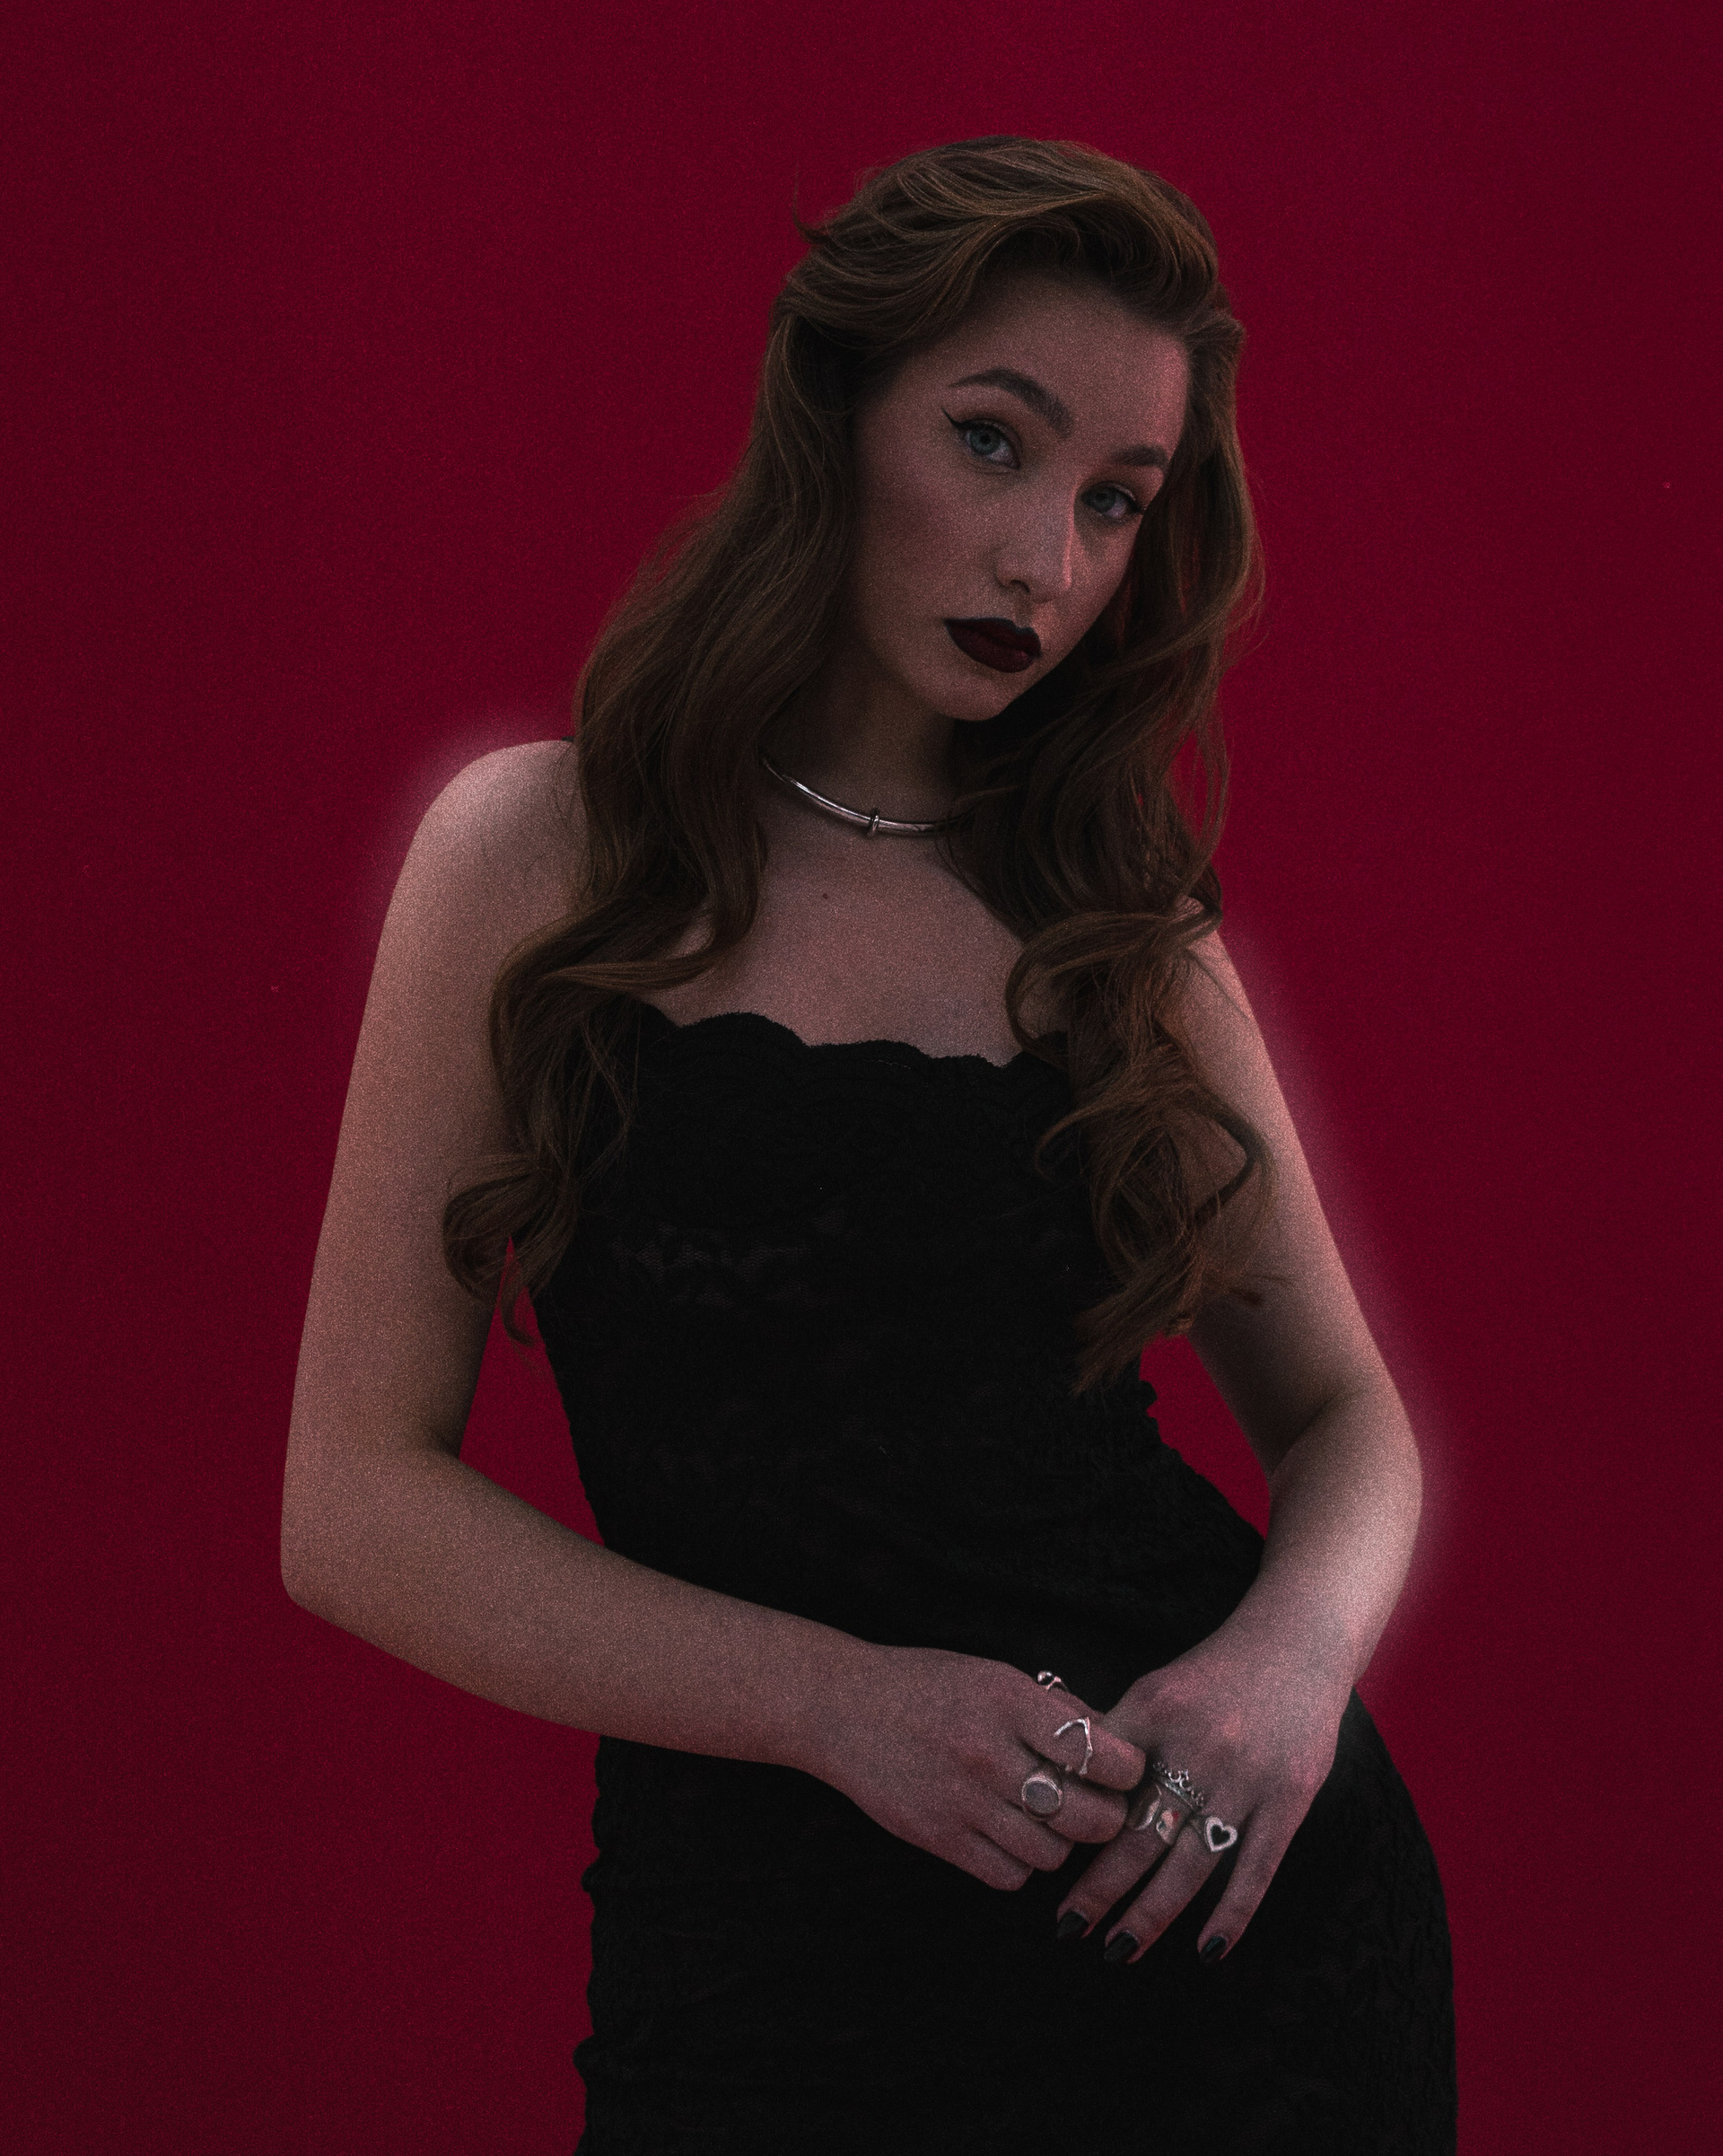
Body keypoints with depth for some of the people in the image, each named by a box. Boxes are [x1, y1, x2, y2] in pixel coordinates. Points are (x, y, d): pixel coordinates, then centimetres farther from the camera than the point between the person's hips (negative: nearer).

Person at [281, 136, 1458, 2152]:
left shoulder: (1126, 913, 5)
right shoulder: (542, 851, -3)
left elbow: (1340, 1407, 11)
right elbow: (357, 1509, -6)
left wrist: (1299, 1645, -12)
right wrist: (841, 1700, -18)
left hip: (1242, 1912, 3)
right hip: (767, 1956, -2)